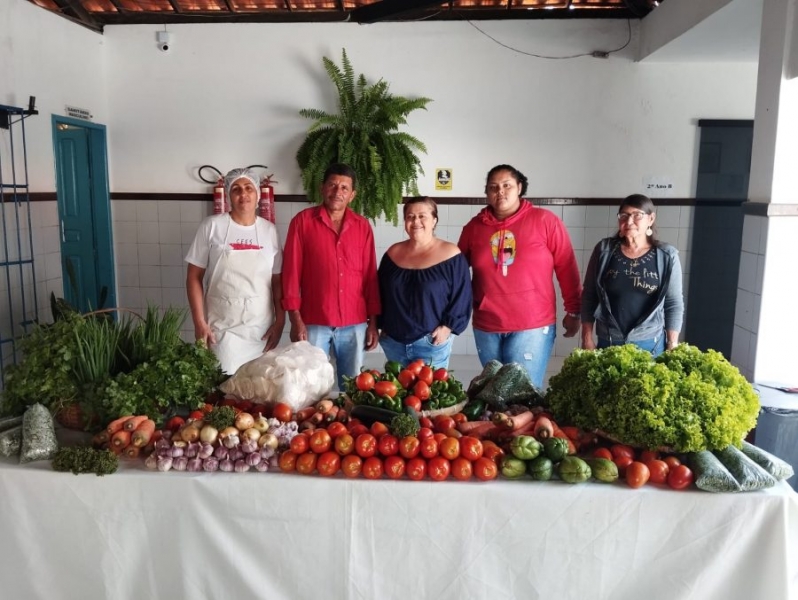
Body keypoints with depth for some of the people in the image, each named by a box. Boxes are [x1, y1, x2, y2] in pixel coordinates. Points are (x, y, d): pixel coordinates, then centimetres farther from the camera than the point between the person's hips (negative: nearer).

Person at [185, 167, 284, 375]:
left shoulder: (269, 230, 4)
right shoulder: (212, 226, -2)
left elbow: (277, 280, 7)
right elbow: (194, 277, -1)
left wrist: (280, 321, 2)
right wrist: (199, 322, -7)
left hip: (261, 327, 2)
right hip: (222, 327, -2)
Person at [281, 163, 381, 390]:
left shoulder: (362, 226, 7)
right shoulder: (303, 221, -1)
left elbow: (370, 275, 8)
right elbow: (291, 271, -3)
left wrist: (373, 321, 5)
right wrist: (295, 319, -8)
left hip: (355, 324, 3)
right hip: (314, 323, -2)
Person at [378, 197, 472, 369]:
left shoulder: (450, 255, -7)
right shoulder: (393, 253, 7)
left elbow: (462, 296, -7)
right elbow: (380, 294, 14)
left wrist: (448, 327, -13)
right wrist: (381, 326, 11)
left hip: (431, 342, -4)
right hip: (393, 341, 4)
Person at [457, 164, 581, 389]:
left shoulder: (545, 221, -5)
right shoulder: (474, 226, 4)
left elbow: (567, 268, -2)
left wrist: (573, 311, 0)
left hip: (533, 326, -3)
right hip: (486, 327, 3)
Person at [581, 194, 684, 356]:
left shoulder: (667, 256, -3)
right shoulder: (604, 250, -1)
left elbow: (674, 304, -1)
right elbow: (589, 297, 2)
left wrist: (672, 347, -4)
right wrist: (587, 338, -1)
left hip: (650, 344, -1)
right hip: (608, 343, 1)